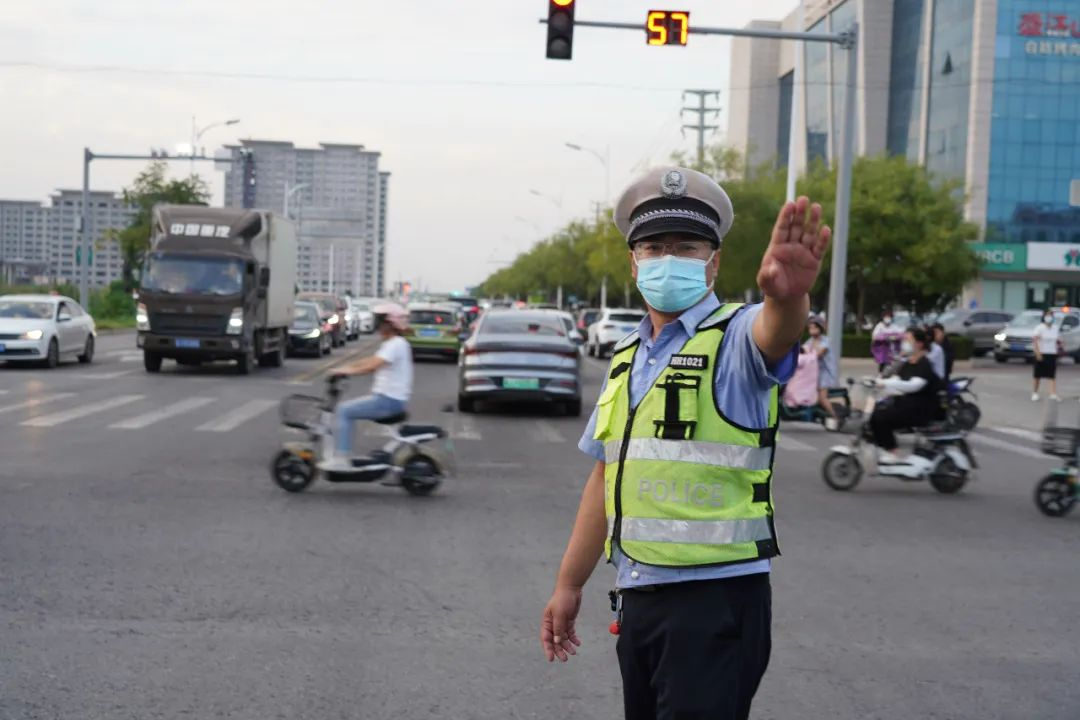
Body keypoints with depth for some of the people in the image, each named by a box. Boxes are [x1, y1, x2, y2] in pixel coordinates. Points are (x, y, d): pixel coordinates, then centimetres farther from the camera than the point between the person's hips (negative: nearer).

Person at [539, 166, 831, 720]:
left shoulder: (735, 337, -7)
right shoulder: (625, 358, 13)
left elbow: (774, 332, -33)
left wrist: (787, 295, -56)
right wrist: (569, 584, 18)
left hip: (717, 596, -7)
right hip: (636, 597, 7)